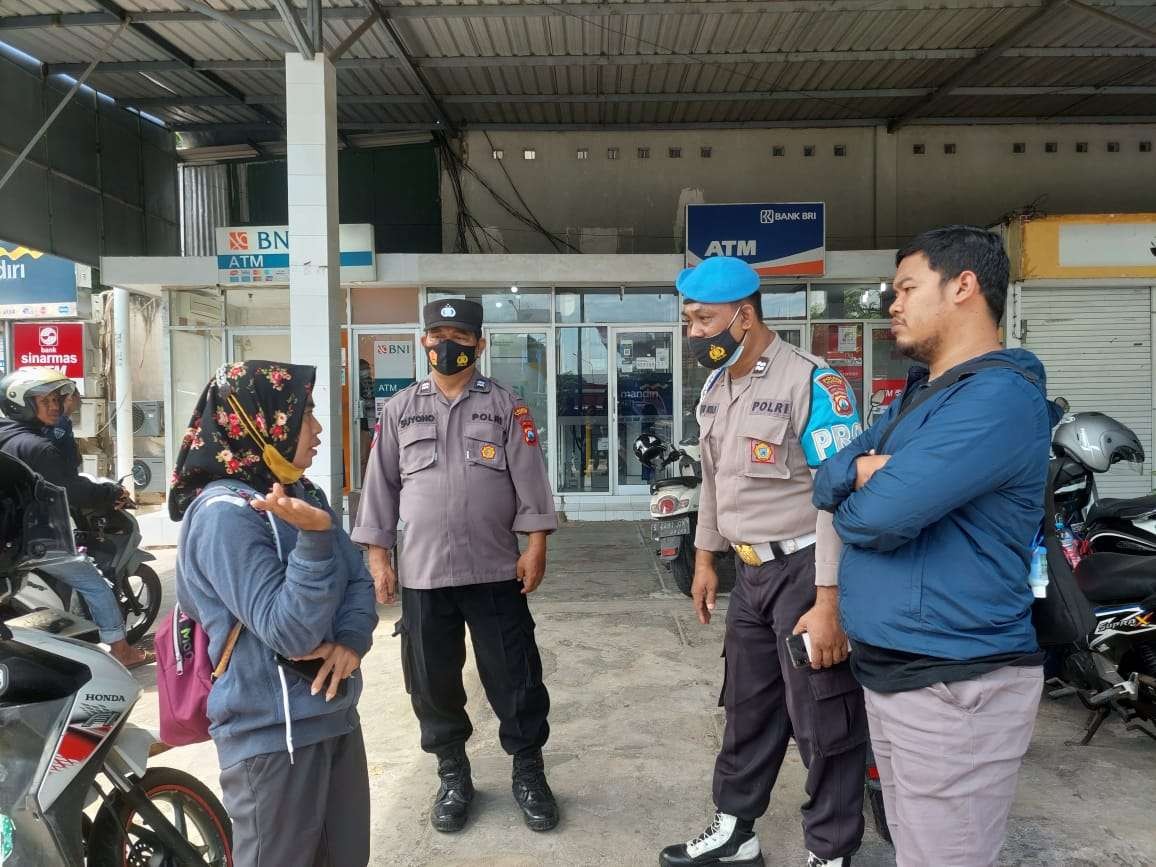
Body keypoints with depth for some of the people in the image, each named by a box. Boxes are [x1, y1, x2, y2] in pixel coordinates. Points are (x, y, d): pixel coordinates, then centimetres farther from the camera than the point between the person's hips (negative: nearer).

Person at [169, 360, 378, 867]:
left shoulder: (301, 495, 6)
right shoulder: (224, 514, -20)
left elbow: (359, 579, 4)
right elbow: (292, 633, -25)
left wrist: (352, 638, -15)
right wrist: (316, 537, -36)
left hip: (335, 714, 8)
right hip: (273, 736, -8)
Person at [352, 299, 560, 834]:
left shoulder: (506, 406, 3)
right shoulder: (399, 410, 8)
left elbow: (530, 479, -1)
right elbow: (381, 484, 7)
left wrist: (535, 545, -8)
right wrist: (378, 557, 3)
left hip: (496, 570, -1)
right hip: (422, 572, 2)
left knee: (514, 676, 5)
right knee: (432, 680, 11)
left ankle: (528, 772, 24)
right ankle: (452, 775, 31)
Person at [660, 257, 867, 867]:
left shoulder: (811, 383, -17)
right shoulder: (714, 389, 8)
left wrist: (828, 603, -24)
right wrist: (704, 558, 18)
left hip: (806, 569, -7)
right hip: (751, 570, 8)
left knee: (821, 722, 5)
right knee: (747, 708, 19)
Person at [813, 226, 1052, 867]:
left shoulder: (999, 397, -20)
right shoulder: (917, 396, 14)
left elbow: (880, 516, -28)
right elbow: (827, 481, 10)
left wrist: (853, 505, -4)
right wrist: (860, 469, -13)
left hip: (954, 685, -9)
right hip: (888, 670, 9)